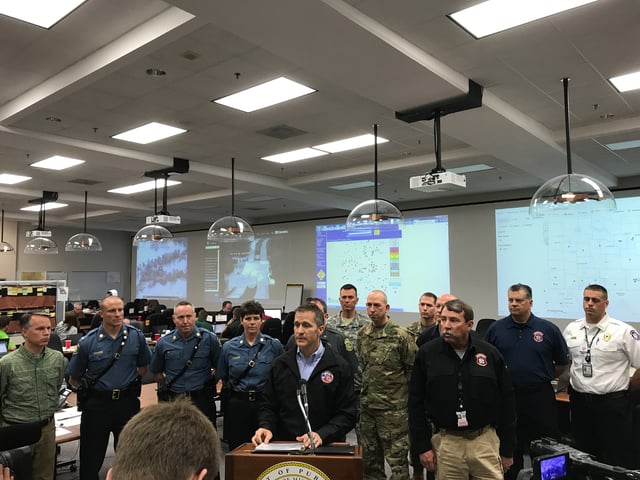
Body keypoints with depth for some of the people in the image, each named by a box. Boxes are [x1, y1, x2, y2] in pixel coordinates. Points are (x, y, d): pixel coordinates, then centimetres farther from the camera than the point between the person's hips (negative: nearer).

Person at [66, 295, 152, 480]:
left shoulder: (136, 336, -5)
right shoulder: (88, 342, -10)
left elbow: (143, 367, 10)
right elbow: (74, 379, 1)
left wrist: (127, 380, 4)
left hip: (128, 401, 2)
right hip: (97, 402, -1)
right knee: (92, 456, 12)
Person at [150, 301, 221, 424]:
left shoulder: (209, 339, -5)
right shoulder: (164, 342, 1)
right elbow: (156, 371, 14)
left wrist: (208, 381, -1)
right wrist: (166, 385, 7)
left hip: (202, 400, -2)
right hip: (173, 400, 2)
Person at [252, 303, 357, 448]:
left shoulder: (340, 367, 0)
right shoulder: (280, 364, 10)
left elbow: (348, 414, -1)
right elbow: (268, 405, 16)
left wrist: (321, 435, -15)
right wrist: (266, 427, -3)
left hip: (325, 447, -2)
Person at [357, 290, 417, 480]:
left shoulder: (401, 336, -12)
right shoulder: (362, 334, 5)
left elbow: (413, 370, -6)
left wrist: (407, 397, -3)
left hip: (393, 407, -5)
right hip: (367, 406, 6)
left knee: (397, 457, 4)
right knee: (369, 457, 16)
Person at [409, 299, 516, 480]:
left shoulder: (490, 354, -2)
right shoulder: (427, 353, -4)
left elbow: (506, 402, 4)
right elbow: (416, 403, 0)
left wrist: (507, 449, 5)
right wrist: (422, 446, -3)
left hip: (485, 440, 0)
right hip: (445, 442, 0)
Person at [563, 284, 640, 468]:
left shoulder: (623, 331, -11)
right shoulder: (571, 329, 3)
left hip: (612, 404, -4)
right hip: (579, 402, 4)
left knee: (617, 462, 6)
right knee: (583, 458, 18)